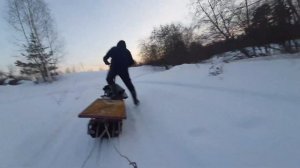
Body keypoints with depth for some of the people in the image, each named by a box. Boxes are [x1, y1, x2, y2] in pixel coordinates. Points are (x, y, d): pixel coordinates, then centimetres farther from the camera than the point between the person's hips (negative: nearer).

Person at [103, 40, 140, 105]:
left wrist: (107, 63, 35)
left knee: (109, 80, 27)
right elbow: (132, 62, 13)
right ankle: (135, 100, 8)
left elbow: (105, 58, 14)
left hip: (114, 68, -1)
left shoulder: (113, 49, 16)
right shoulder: (127, 51, 18)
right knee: (129, 85, 11)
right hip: (123, 69, 1)